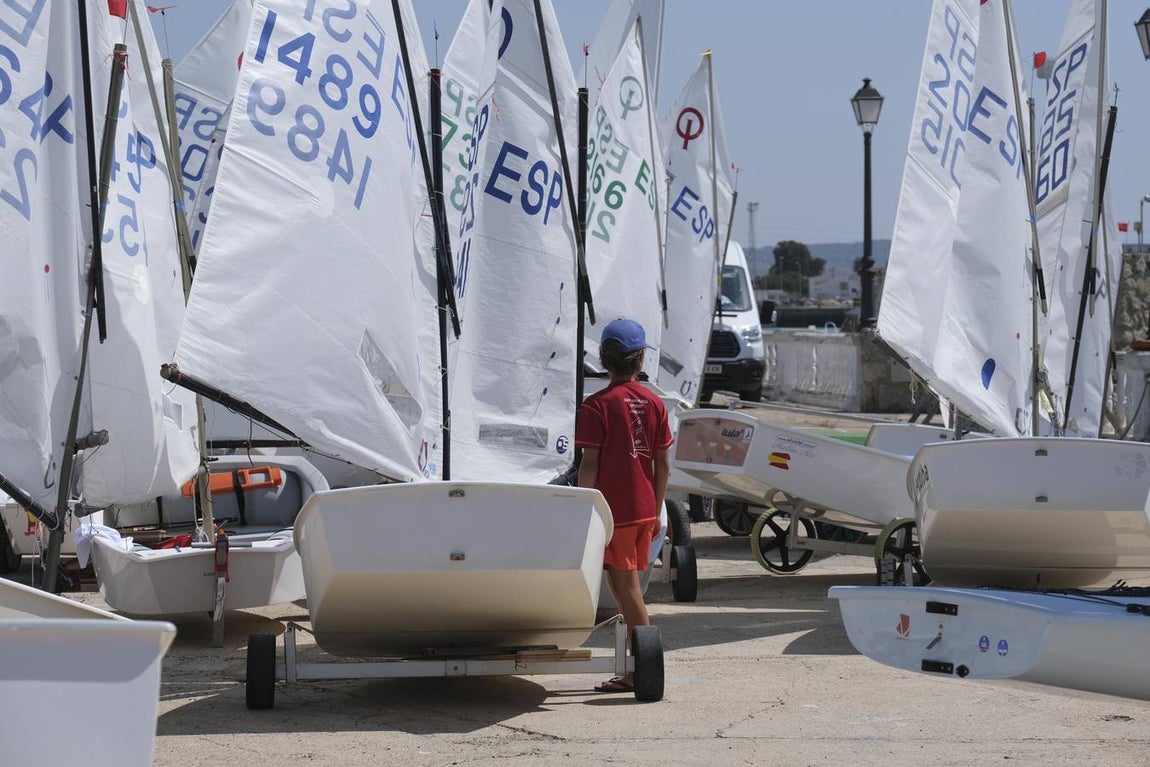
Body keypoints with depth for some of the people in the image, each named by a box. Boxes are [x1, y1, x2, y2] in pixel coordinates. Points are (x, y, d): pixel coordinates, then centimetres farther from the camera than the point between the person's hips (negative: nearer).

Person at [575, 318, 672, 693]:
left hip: (613, 510, -6)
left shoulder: (598, 405, -10)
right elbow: (662, 465, 8)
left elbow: (589, 465, -13)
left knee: (625, 588, -2)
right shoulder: (654, 404, 5)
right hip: (644, 510, 6)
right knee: (628, 586, 15)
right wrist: (656, 513, 16)